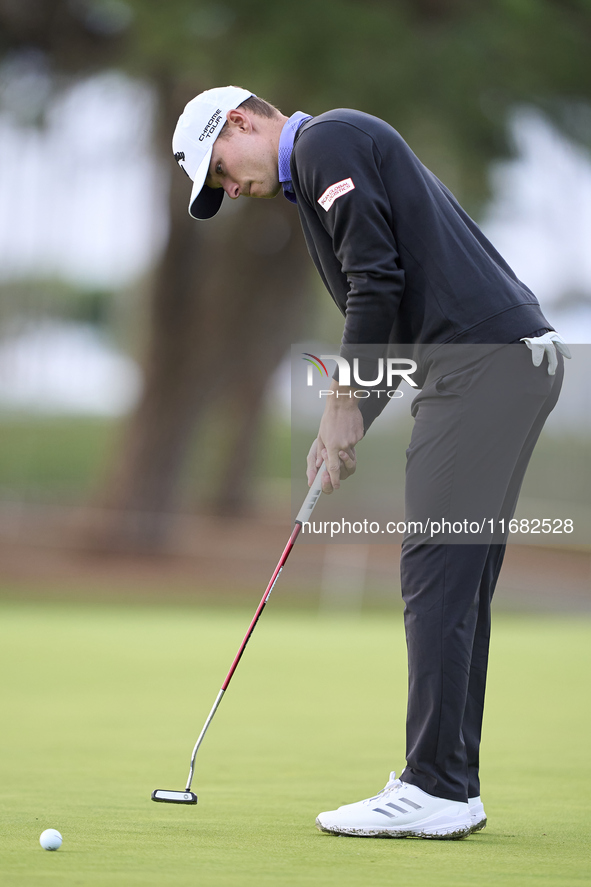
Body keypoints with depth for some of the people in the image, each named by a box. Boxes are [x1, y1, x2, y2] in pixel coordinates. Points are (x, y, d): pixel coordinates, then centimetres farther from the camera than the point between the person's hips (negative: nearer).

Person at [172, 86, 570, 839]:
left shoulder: (328, 142, -4)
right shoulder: (320, 170, 27)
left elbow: (378, 281, -14)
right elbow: (386, 306, 27)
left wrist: (345, 407, -6)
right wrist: (344, 428, 18)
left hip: (484, 361, -10)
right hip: (515, 359, 10)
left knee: (438, 570, -10)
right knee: (457, 580, 10)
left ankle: (436, 790, -10)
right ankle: (452, 786, 12)